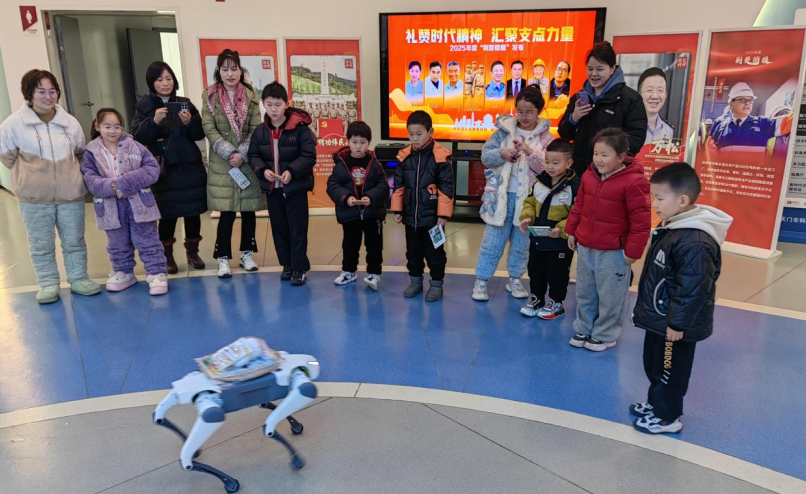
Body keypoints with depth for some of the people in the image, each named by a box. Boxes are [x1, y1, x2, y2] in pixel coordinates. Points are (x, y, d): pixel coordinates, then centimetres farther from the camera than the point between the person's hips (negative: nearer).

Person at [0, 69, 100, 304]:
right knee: (41, 244, 8)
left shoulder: (70, 122, 1)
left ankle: (78, 278, 25)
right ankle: (48, 283, 21)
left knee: (75, 240, 11)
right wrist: (31, 175, 4)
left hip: (70, 194, 2)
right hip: (35, 197, -2)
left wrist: (67, 174, 11)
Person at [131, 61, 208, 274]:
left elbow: (200, 134, 3)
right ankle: (167, 255, 18)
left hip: (190, 167, 2)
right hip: (163, 169, -2)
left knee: (193, 211, 7)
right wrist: (154, 121, -24)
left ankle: (192, 252, 23)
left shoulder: (185, 103, 7)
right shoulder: (144, 106, 1)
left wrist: (189, 122, -17)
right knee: (168, 214, 0)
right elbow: (136, 137, -9)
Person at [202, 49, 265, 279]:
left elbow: (256, 130, -2)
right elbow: (209, 129, -5)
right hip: (222, 164, -2)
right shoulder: (210, 96, 2)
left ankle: (246, 254, 22)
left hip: (248, 162, 2)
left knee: (249, 210, 7)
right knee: (227, 212, -3)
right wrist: (230, 153, -15)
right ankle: (223, 258, 9)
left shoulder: (251, 96, 4)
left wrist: (242, 154, -14)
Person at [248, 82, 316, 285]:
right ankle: (287, 264, 28)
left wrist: (292, 171, -25)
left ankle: (300, 267, 12)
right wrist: (263, 170, -13)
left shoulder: (300, 128, -12)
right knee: (279, 228, 14)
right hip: (271, 188, 5)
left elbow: (309, 156, -13)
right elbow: (253, 155, 7)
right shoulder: (260, 131, 2)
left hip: (295, 187, -5)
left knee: (297, 229, 1)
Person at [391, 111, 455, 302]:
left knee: (434, 252, 8)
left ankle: (436, 284, 23)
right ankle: (415, 281, 32)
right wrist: (397, 210, 6)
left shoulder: (440, 157, -11)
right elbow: (399, 185, 8)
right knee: (413, 251, 17)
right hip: (410, 215, 5)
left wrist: (443, 214, -12)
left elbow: (446, 188, -10)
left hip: (432, 216, -4)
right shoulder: (404, 156, 2)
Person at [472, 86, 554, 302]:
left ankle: (515, 279, 28)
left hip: (528, 197, 1)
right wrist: (502, 154, -19)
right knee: (493, 239, 3)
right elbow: (485, 156, -1)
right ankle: (481, 280, 13)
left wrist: (530, 151, -22)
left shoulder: (545, 137, 1)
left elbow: (547, 167, -9)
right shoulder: (504, 129, 1)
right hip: (502, 194, -1)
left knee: (522, 241, 13)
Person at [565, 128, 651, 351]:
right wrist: (571, 231, 15)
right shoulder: (589, 175, 2)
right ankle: (583, 329, 35)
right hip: (585, 248, 7)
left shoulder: (634, 182, -18)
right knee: (584, 292, 19)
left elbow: (640, 221, -15)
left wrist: (633, 251, -14)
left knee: (609, 296, 8)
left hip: (613, 252, -6)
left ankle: (604, 335, 25)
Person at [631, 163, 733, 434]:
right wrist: (647, 310, 21)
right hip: (658, 319, 10)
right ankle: (656, 404, 42)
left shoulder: (695, 242, -30)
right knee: (653, 365, 24)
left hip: (674, 326, -10)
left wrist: (678, 323, -22)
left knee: (670, 372, 8)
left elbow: (694, 288, -28)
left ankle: (667, 417, 26)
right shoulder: (671, 227, 3)